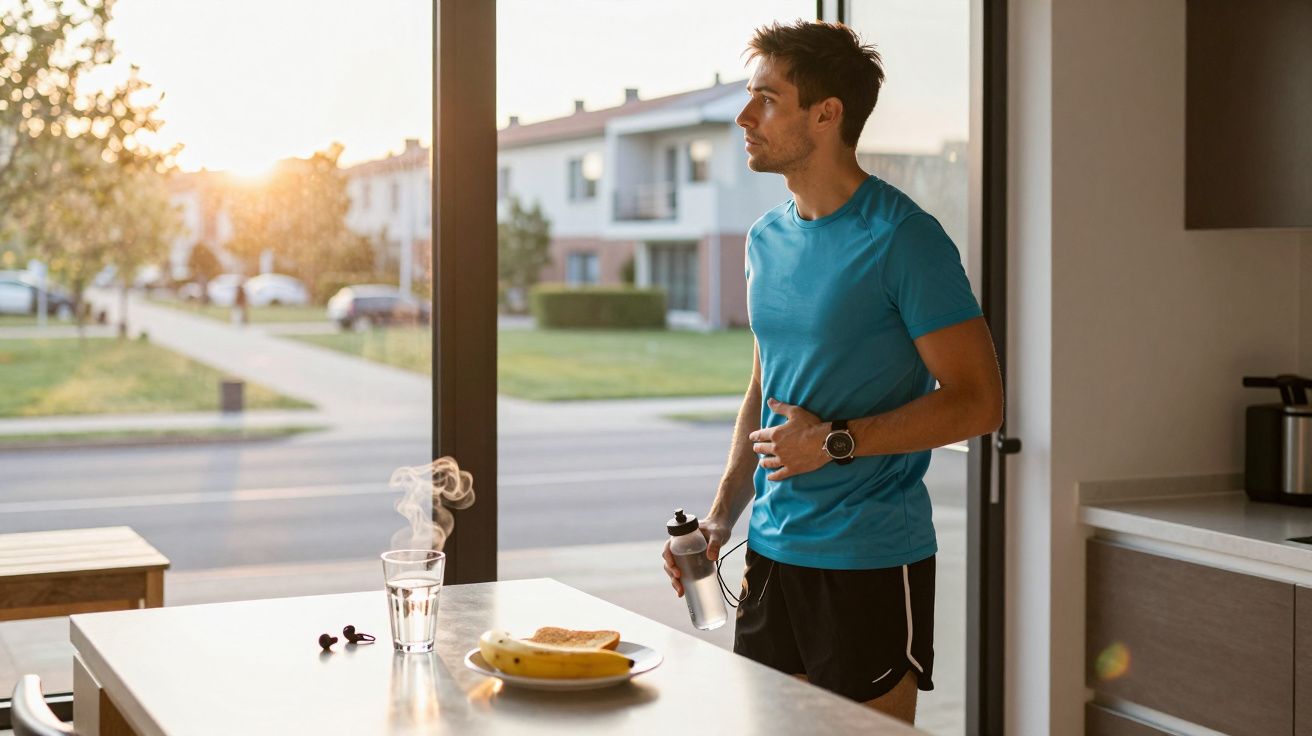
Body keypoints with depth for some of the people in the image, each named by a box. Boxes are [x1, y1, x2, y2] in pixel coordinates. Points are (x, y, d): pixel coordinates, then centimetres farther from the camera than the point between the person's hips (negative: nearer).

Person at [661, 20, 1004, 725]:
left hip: (872, 565, -7)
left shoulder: (901, 238, -13)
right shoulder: (767, 238, 10)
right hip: (771, 552, 7)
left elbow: (977, 402, -14)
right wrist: (721, 516, 9)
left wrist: (835, 441, -16)